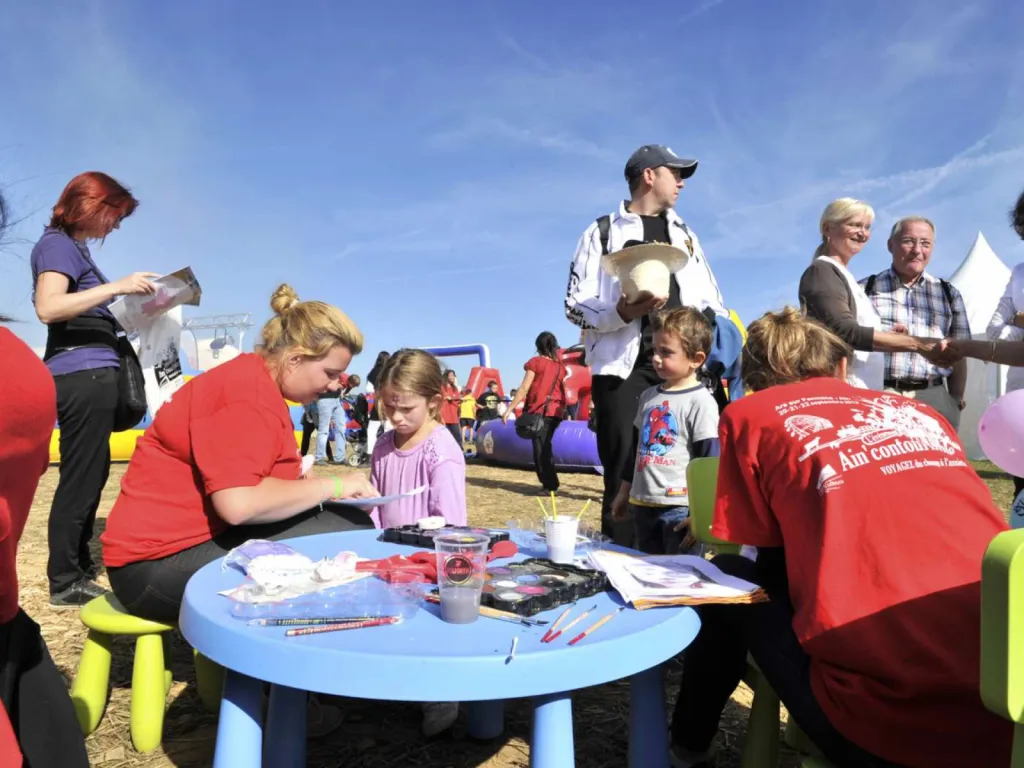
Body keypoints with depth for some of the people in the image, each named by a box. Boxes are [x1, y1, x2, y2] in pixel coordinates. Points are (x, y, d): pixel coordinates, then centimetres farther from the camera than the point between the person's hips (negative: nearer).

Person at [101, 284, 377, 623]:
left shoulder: (257, 383, 11)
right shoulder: (249, 392, -21)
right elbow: (238, 503, -31)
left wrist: (307, 481, -1)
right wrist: (331, 486, -20)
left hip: (202, 537, 10)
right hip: (160, 563, -10)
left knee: (353, 525, -2)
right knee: (349, 535, -21)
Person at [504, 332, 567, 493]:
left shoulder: (535, 362, -1)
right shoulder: (560, 366, 13)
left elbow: (524, 388, -7)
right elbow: (562, 391, 12)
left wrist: (509, 409, -7)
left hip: (539, 410, -6)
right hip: (556, 411, 6)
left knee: (540, 448, -2)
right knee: (545, 447, 17)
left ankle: (550, 485, -6)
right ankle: (550, 483, 18)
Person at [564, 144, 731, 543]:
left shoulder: (684, 234, 24)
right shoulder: (604, 232, 8)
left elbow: (711, 300, 26)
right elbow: (575, 305, 0)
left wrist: (721, 333, 6)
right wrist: (622, 312, -18)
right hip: (625, 367, -4)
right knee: (625, 471, -3)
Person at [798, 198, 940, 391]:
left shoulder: (843, 275, 20)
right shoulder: (822, 271, -8)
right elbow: (846, 332, -20)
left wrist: (888, 335, 6)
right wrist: (913, 343, -21)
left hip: (864, 389, 9)